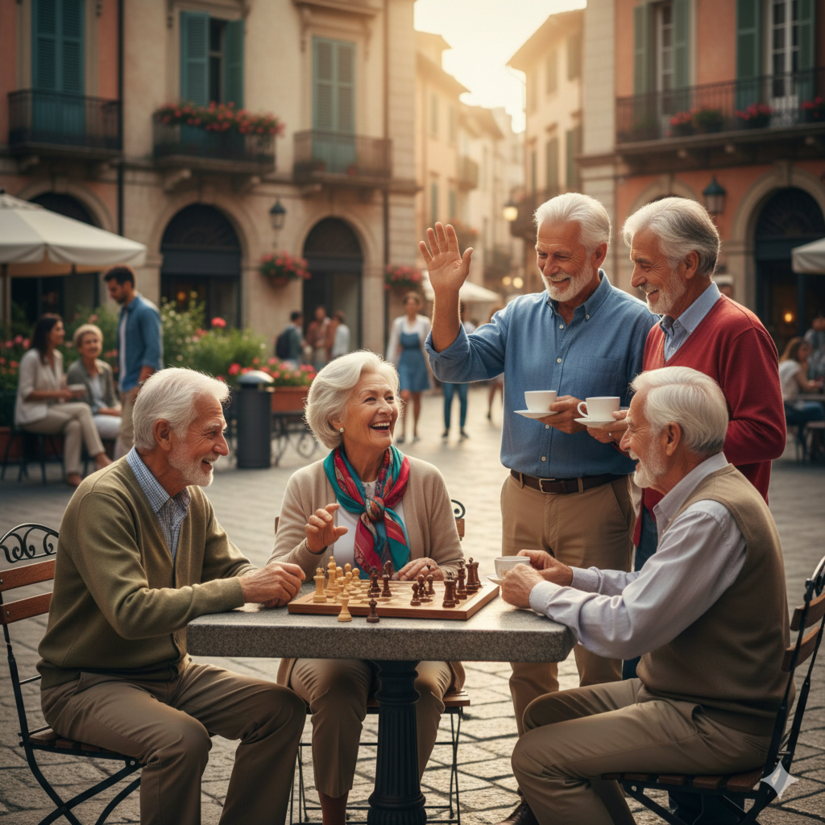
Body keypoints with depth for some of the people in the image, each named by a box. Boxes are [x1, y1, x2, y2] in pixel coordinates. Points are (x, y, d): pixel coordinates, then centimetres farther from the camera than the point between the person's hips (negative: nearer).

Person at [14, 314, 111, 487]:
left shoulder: (57, 356, 12)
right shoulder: (31, 358, -12)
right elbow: (26, 393, -15)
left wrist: (69, 391, -4)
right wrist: (57, 393, -21)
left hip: (51, 409, 7)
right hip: (32, 414, -7)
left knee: (74, 425, -26)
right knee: (83, 409, -26)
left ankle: (72, 475, -30)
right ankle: (100, 457, -29)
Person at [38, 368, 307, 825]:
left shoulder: (192, 500, 6)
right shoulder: (103, 499, -22)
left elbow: (230, 569, 9)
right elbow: (131, 611, -33)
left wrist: (273, 578, -15)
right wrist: (242, 589, -33)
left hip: (171, 672, 8)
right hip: (89, 684, -8)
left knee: (281, 708, -10)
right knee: (182, 738, -33)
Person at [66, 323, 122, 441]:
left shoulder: (105, 369, 13)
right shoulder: (75, 371, -8)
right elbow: (85, 407, -9)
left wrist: (118, 409, -7)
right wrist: (112, 412, -13)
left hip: (106, 415, 6)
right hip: (88, 419, -6)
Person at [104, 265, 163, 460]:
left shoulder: (146, 311, -11)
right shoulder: (124, 312, 17)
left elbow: (153, 351, -17)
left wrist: (141, 384, -23)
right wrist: (122, 383, 18)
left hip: (141, 386, -9)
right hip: (128, 385, 9)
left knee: (127, 434, -12)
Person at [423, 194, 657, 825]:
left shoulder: (634, 322, -4)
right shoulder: (521, 316, 11)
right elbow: (457, 364, 1)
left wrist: (590, 419, -20)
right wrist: (447, 296, -9)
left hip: (596, 503, -5)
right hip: (523, 498, 5)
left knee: (598, 651, 0)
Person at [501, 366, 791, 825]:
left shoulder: (712, 516, -24)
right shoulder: (716, 492, 10)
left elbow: (626, 628, -26)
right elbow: (654, 591, 20)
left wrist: (541, 593, -11)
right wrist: (572, 577, 10)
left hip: (716, 726, -11)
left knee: (537, 757, -16)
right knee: (543, 714, 17)